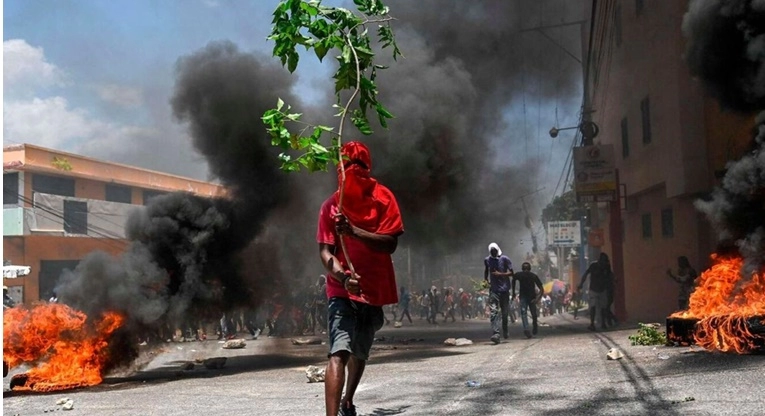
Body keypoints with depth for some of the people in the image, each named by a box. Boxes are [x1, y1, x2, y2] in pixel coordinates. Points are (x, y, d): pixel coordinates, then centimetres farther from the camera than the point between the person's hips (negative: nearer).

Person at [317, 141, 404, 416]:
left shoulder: (383, 198, -5)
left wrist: (353, 231, -28)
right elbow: (325, 251, -11)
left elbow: (390, 244, -14)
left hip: (374, 290, 2)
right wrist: (343, 277, -31)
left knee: (360, 353, 20)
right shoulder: (331, 205, -5)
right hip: (342, 290, -2)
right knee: (339, 353, -21)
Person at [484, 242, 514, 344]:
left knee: (504, 312, 9)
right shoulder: (487, 260, 6)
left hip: (504, 289, -1)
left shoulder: (504, 259, -3)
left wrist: (500, 274, -14)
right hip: (493, 289, 1)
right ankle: (495, 334, -20)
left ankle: (505, 331, 31)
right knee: (493, 312, -13)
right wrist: (486, 281, 9)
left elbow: (511, 273, -3)